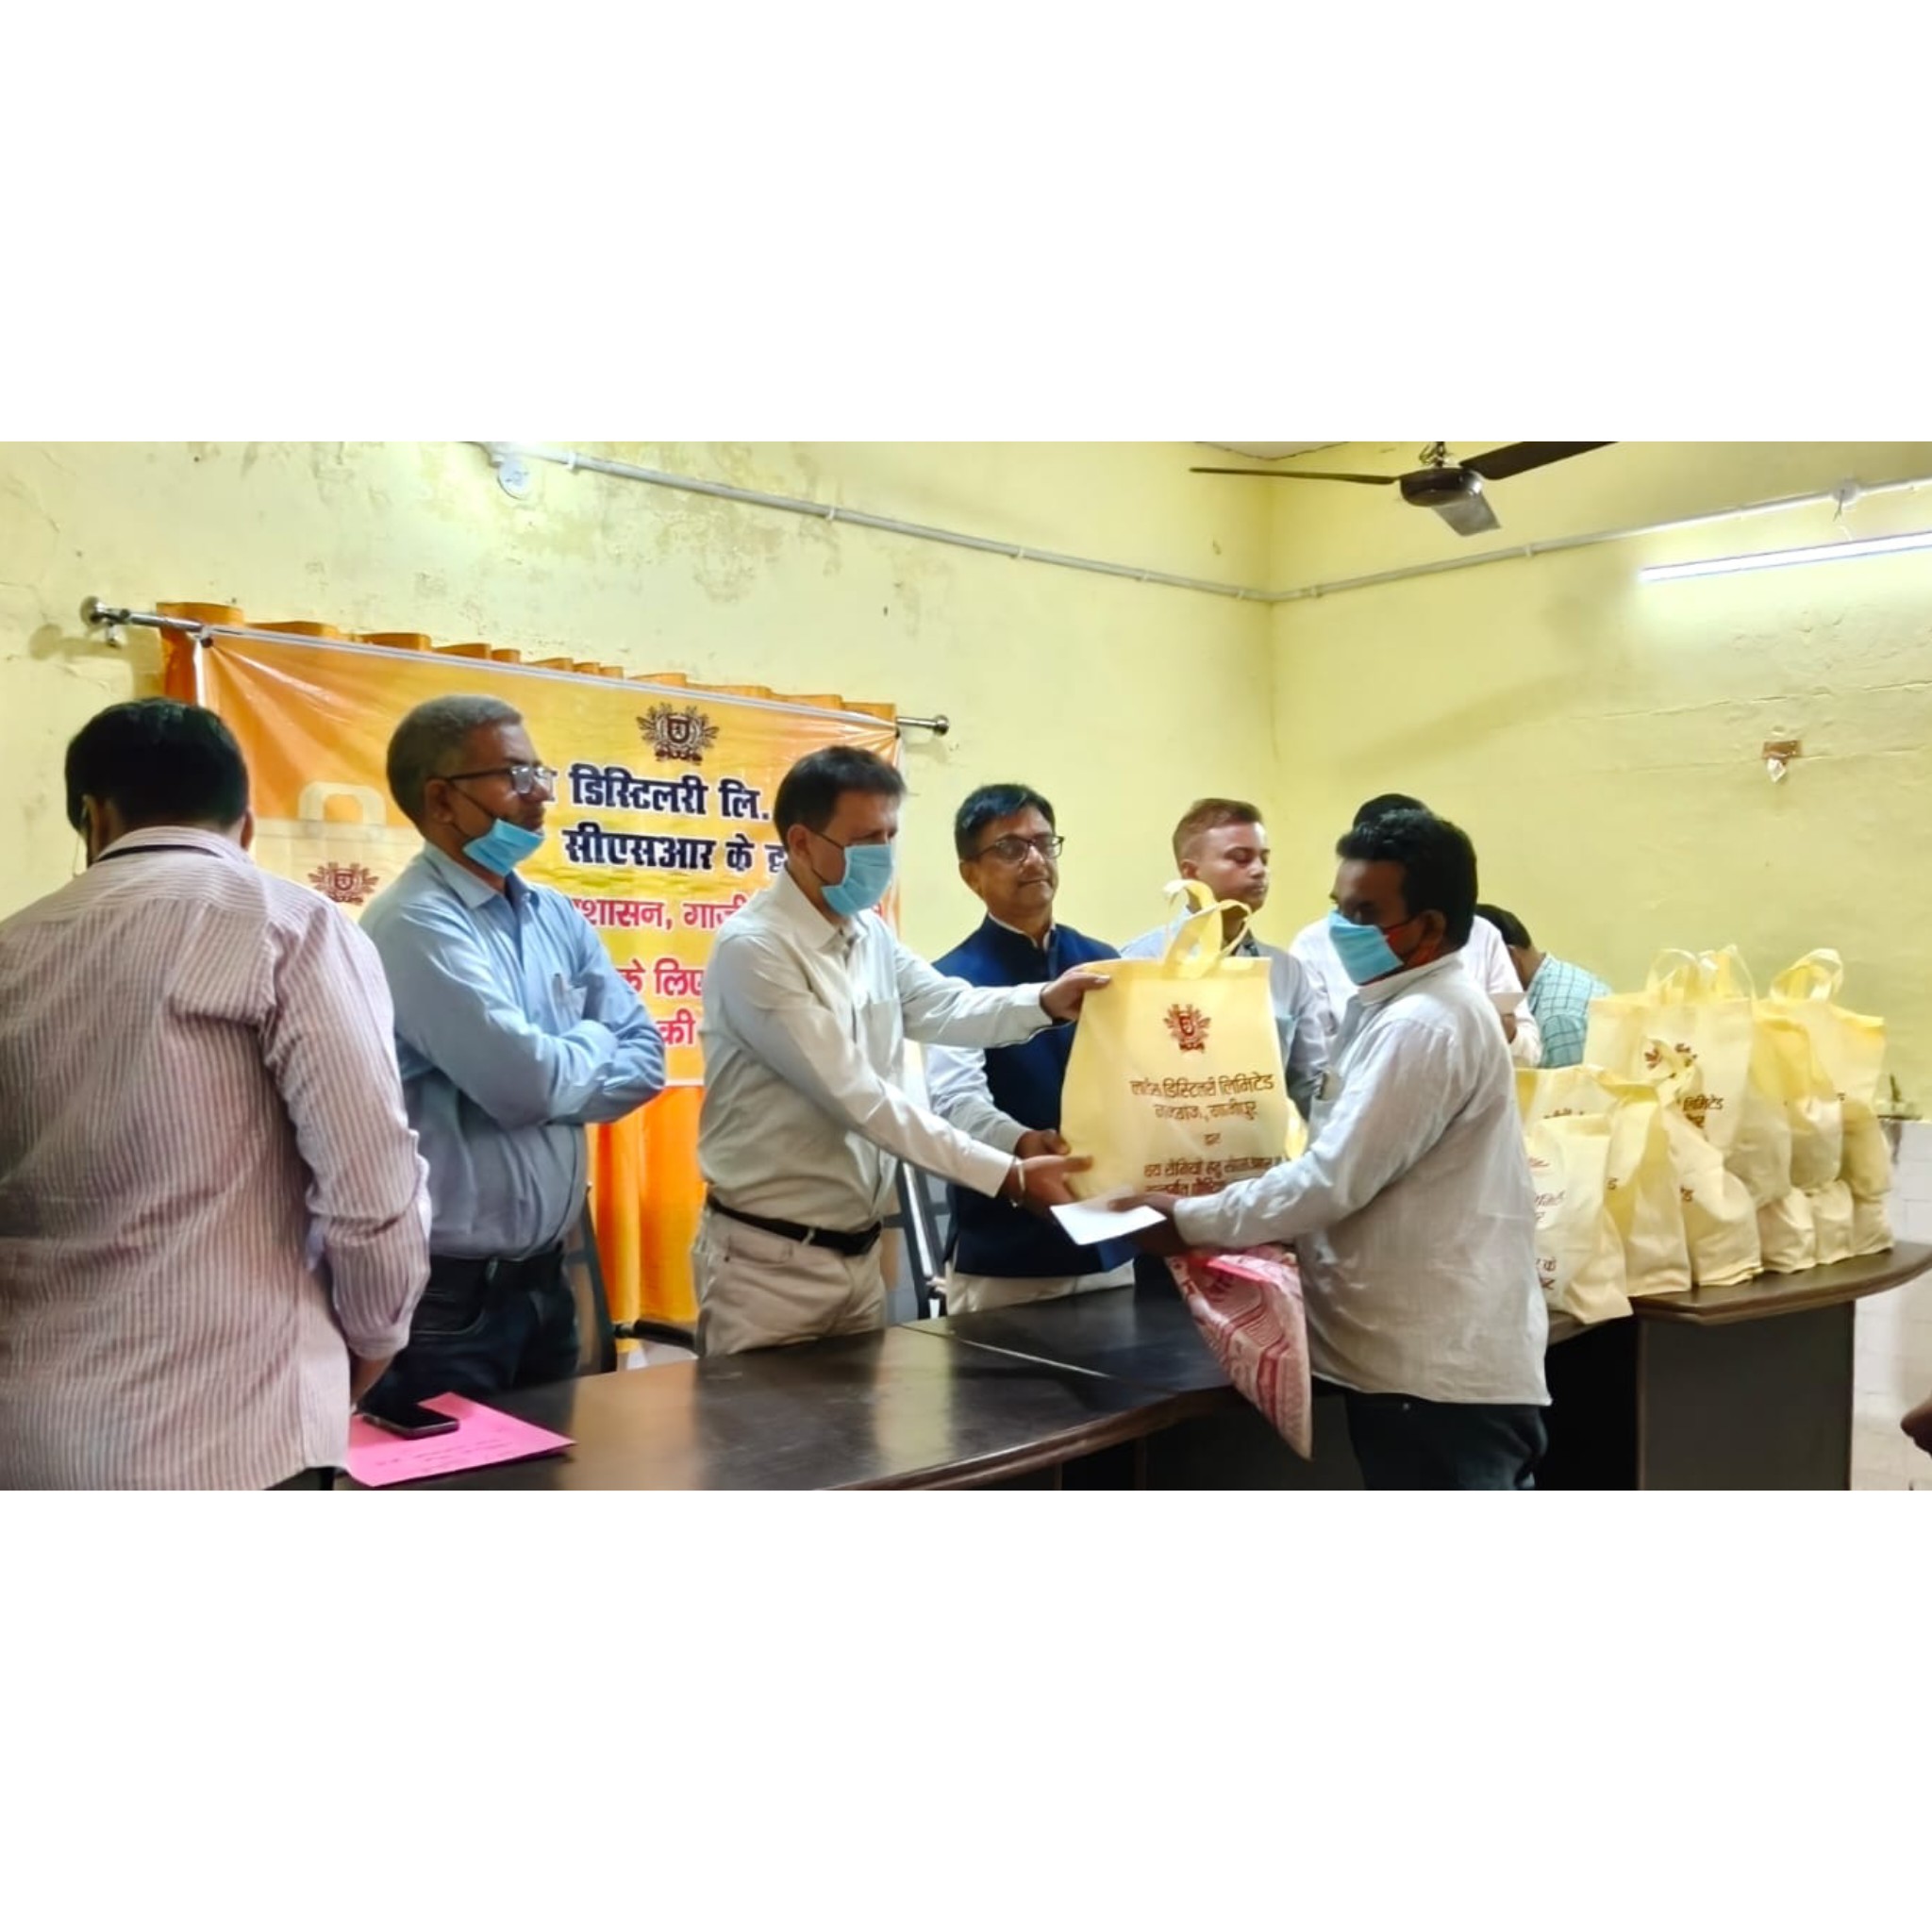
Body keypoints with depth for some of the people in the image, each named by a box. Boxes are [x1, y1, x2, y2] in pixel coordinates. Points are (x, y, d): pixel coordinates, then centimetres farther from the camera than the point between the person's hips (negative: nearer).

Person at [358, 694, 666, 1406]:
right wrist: (592, 1043, -4)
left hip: (542, 1275, 8)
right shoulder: (416, 924, -17)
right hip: (447, 1290, -8)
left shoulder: (555, 916, 8)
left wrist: (552, 1087, -13)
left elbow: (644, 1057, 5)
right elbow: (525, 1080, -25)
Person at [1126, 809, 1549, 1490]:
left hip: (1440, 1365, -11)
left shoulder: (1421, 1026, -20)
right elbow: (1347, 1163, 20)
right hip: (1432, 1352, 11)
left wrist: (1190, 1221, -12)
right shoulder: (1401, 1008, 15)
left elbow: (1334, 1181, -22)